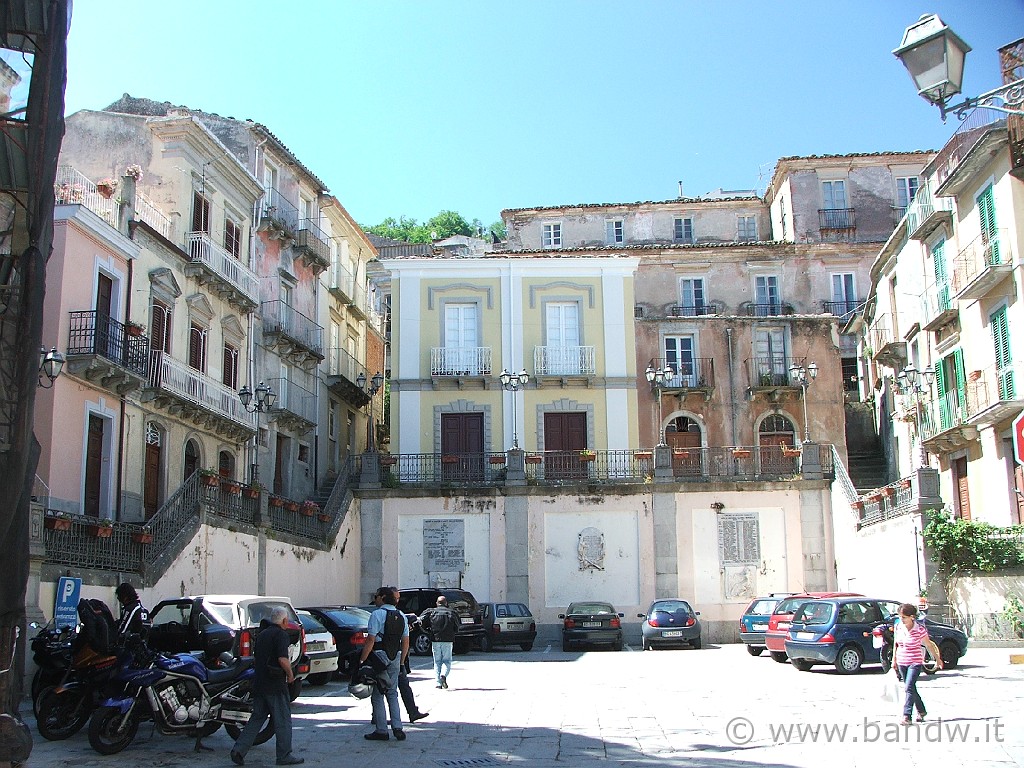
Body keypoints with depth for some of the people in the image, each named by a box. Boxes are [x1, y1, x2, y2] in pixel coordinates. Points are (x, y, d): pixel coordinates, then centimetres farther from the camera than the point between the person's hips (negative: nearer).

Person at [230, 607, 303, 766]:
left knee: (256, 719, 13)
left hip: (259, 685, 8)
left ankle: (239, 749, 4)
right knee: (282, 720, 1)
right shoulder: (281, 635, -12)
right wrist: (290, 674, -7)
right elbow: (283, 659, -22)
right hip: (276, 687, -8)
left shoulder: (261, 635, 15)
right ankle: (284, 755, 6)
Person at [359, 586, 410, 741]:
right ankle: (397, 727, 4)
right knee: (392, 693, 13)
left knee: (378, 695, 2)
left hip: (379, 658, -6)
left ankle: (381, 731, 3)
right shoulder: (401, 616, 11)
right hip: (395, 659, 6)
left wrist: (362, 660, -12)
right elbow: (405, 642, 12)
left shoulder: (377, 614, -11)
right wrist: (401, 662, 18)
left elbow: (370, 641, -16)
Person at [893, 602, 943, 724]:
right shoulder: (898, 627, 0)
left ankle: (906, 716, -16)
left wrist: (937, 659, 9)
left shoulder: (920, 629, -14)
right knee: (911, 688, 13)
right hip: (901, 663, 5)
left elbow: (929, 645, -2)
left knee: (909, 688, -15)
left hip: (915, 663, -5)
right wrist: (895, 660, 14)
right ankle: (921, 711, 31)